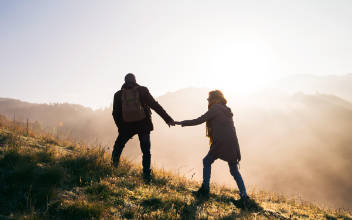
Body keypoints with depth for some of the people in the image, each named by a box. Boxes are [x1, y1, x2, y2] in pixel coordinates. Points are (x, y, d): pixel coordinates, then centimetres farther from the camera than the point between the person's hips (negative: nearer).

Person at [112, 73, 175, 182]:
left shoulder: (118, 94, 4)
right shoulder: (142, 90, -2)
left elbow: (115, 114, 6)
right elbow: (155, 105, -5)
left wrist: (121, 127, 16)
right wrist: (168, 119, -4)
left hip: (127, 126, 1)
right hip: (143, 125, -1)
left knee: (118, 145, 23)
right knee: (146, 151, 10)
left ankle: (113, 167, 12)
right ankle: (146, 175, 7)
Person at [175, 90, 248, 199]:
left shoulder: (215, 109, -5)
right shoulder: (227, 110, 19)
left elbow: (199, 120, -7)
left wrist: (182, 123, 0)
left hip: (221, 143, -7)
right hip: (233, 145, 7)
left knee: (207, 162, 11)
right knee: (234, 170, 14)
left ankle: (205, 189, 12)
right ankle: (244, 194, 8)